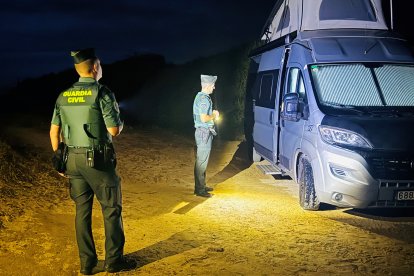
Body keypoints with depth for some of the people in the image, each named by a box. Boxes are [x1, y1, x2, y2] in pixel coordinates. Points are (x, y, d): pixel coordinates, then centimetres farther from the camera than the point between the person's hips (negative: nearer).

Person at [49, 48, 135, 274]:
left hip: (73, 160, 6)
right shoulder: (102, 93, -12)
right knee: (111, 209, 6)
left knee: (82, 210, 11)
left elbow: (54, 131, 8)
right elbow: (114, 130, -14)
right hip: (98, 160, -6)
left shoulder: (63, 96, 6)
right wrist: (121, 125, 9)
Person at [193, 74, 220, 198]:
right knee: (202, 161, -6)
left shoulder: (200, 96, 14)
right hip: (204, 132, -11)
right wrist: (214, 115, -9)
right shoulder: (204, 99, -19)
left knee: (201, 160, 17)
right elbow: (204, 118, -25)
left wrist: (213, 115, 11)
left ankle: (201, 185, 27)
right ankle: (200, 190, -1)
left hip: (202, 132, 11)